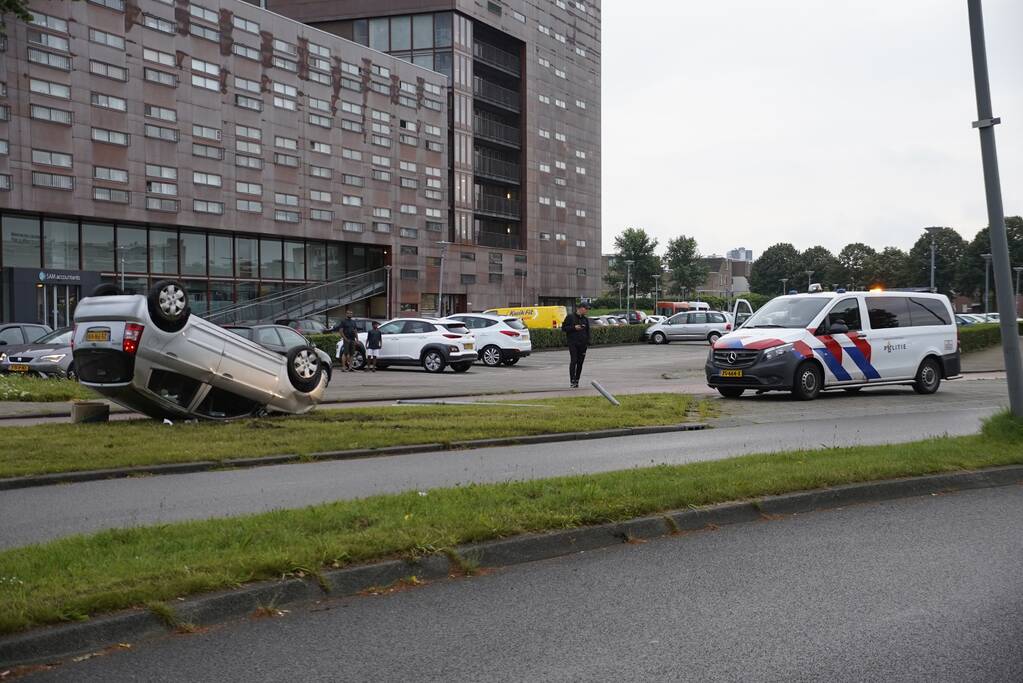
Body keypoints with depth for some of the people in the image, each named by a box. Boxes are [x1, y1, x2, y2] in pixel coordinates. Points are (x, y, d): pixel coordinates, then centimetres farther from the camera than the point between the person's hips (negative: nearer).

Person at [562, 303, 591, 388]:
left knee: (580, 363, 3)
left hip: (582, 344, 4)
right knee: (573, 361, -14)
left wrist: (587, 342, 7)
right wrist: (574, 328, -13)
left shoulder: (585, 319, 13)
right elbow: (564, 327, 0)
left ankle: (577, 381, 10)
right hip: (573, 343, -4)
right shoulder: (570, 317, 0)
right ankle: (572, 381, -16)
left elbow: (588, 332, 19)